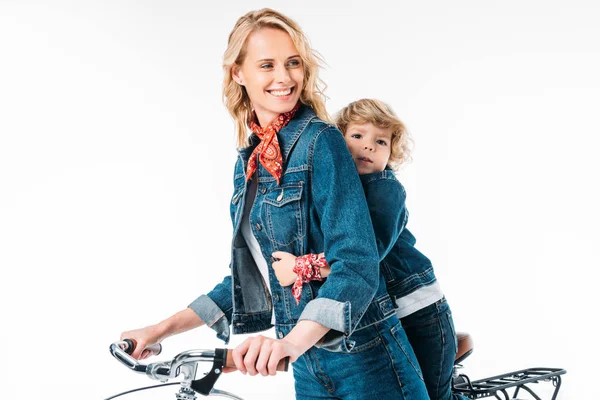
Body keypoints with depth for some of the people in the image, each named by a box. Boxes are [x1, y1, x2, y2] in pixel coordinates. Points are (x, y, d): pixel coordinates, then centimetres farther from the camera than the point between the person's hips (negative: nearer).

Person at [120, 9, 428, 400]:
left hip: (364, 363, -6)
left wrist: (294, 340, -38)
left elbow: (357, 263, -23)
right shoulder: (248, 162, 7)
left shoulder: (321, 141, -14)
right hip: (309, 366, 7)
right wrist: (165, 328, 11)